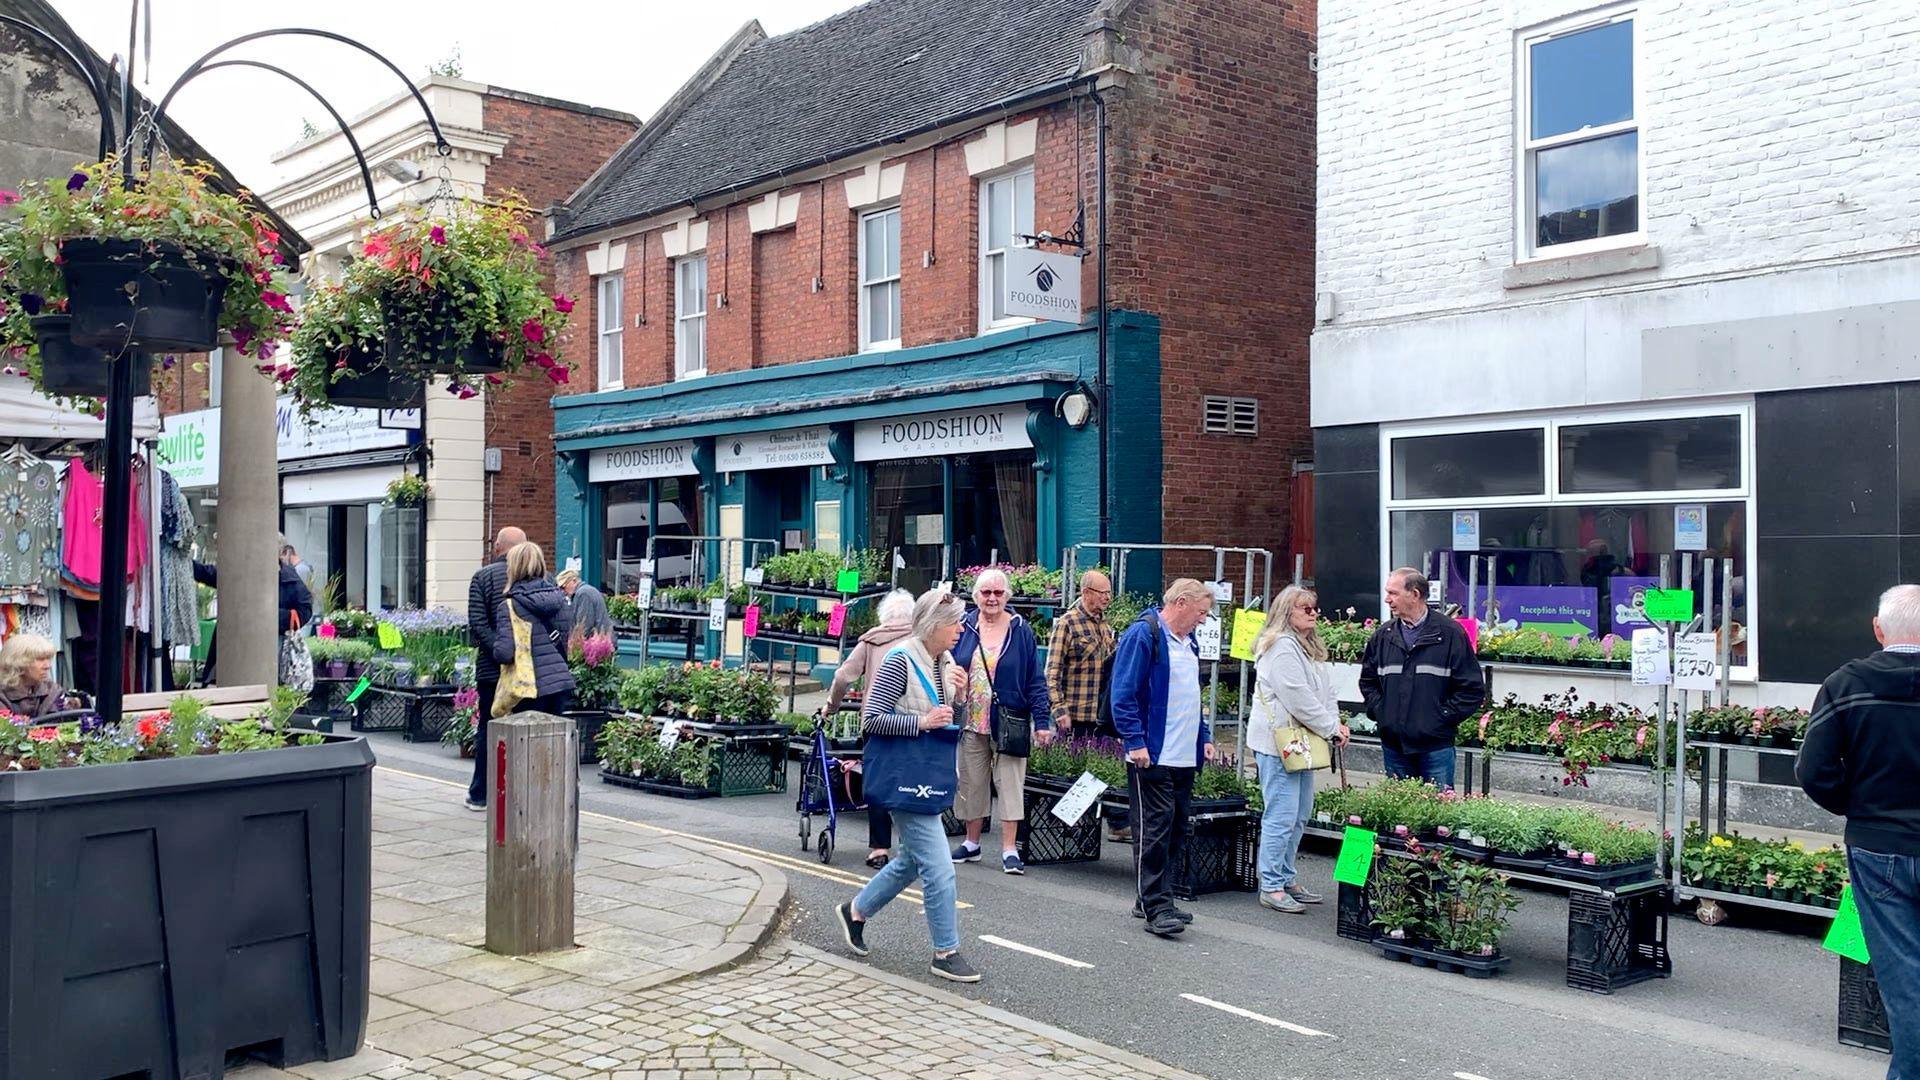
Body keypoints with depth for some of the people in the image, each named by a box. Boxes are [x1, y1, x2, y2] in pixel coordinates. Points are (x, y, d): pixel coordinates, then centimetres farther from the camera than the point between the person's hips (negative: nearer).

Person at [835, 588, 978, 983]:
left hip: (930, 773, 9)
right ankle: (946, 953, 5)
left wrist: (960, 693, 0)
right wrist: (922, 721, -23)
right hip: (904, 775, -9)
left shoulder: (945, 662, 9)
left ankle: (856, 911, 38)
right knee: (938, 868, -7)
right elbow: (872, 719, -17)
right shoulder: (900, 661, -16)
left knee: (911, 859, 20)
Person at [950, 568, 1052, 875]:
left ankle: (1009, 850, 5)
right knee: (971, 783, 11)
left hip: (1008, 723, -2)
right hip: (971, 722, 2)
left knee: (1010, 784, 0)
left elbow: (1035, 679, -1)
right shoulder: (964, 627, 4)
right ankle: (971, 844, 24)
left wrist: (1042, 721, -7)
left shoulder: (1021, 631, -1)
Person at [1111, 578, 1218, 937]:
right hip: (1152, 756, -9)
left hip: (1185, 757, 9)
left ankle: (1152, 900, 20)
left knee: (1175, 830, 11)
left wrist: (1204, 736, 18)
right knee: (1155, 830, -7)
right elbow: (1124, 694, -15)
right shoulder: (1143, 635, -11)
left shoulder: (1189, 642, 17)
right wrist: (1136, 742, -19)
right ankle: (1156, 908, -5)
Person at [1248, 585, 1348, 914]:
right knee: (1280, 817, -8)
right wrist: (1331, 729, -11)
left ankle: (1285, 879, 24)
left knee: (1299, 816, 15)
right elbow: (1299, 698, -19)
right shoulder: (1281, 647, -15)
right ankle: (1271, 887, -2)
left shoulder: (1312, 648, 18)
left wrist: (1336, 724, 1)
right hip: (1277, 741, -10)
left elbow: (1326, 691, 18)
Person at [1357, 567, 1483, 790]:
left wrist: (1442, 717, -9)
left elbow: (1473, 688, -5)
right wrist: (1380, 712, 4)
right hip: (1393, 744, 4)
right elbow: (1367, 681, 19)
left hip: (1436, 745, -4)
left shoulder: (1450, 634, -6)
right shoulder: (1383, 635, 7)